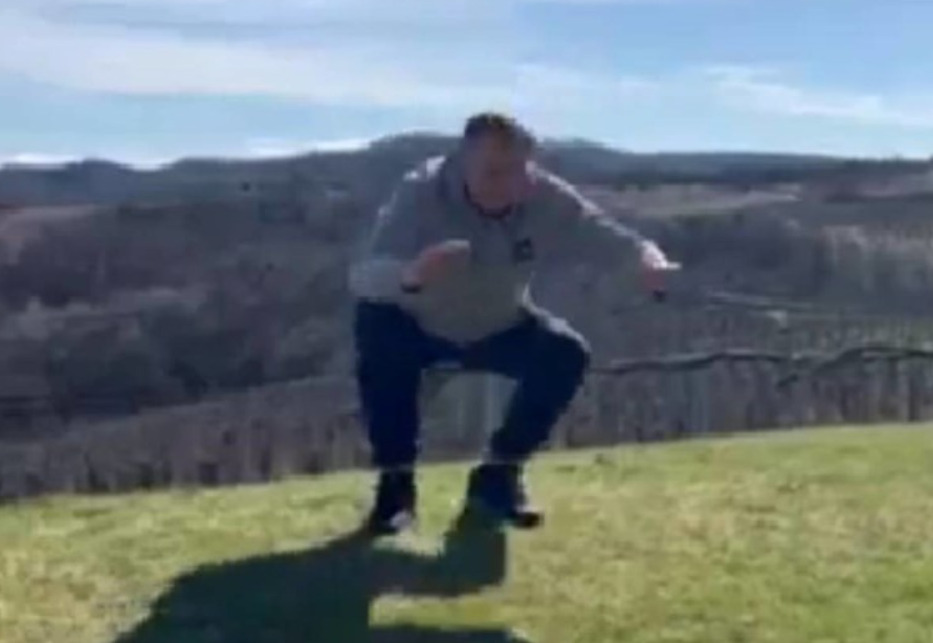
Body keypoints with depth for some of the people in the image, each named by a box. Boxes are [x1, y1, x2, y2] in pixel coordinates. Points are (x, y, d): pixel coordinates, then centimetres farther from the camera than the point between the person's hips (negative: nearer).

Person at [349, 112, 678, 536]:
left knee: (566, 353, -21)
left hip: (498, 330, 3)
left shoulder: (546, 197, -24)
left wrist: (647, 256, -50)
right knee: (377, 329, -34)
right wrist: (410, 275, -67)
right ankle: (395, 481, -15)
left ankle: (498, 474, 0)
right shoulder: (421, 194, -33)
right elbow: (361, 276, -43)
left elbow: (608, 235, -24)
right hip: (420, 327, -2)